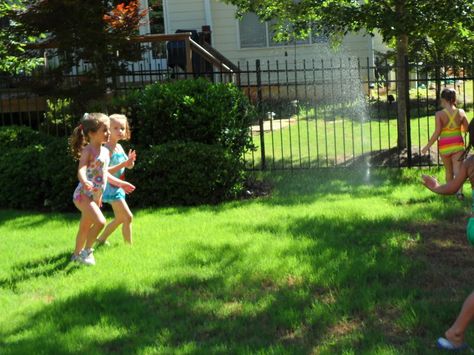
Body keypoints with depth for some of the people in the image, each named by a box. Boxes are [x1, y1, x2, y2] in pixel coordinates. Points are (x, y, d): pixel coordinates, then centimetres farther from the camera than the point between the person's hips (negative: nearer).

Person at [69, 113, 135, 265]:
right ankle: (87, 251, -5)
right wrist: (84, 181, -53)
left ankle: (77, 254, 36)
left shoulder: (105, 151, 9)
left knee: (85, 227, 20)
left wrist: (121, 183, 29)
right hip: (83, 195, -9)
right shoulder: (88, 151, -17)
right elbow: (81, 170, -32)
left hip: (96, 197, 9)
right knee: (100, 221, -22)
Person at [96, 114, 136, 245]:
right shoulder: (107, 149, -18)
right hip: (110, 187, -10)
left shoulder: (119, 147, 9)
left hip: (118, 187, 10)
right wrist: (122, 164, -29)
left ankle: (101, 239, 34)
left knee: (120, 219, 19)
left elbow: (129, 166, 15)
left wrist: (130, 160, -8)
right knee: (128, 217, -12)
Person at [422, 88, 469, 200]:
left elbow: (437, 133, -13)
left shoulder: (439, 114, -11)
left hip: (444, 146, 0)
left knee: (449, 171, 17)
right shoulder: (461, 112, -3)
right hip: (458, 144, 1)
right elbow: (466, 128, 10)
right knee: (458, 169, -6)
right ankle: (459, 191, -25)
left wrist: (427, 146, -4)